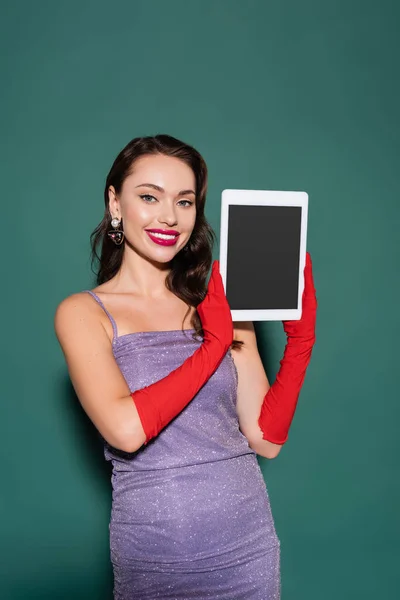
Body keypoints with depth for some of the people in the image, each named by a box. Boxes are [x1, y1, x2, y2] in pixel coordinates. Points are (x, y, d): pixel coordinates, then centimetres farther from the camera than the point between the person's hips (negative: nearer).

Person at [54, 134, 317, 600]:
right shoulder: (81, 312, -6)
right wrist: (215, 345, -15)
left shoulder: (221, 307, 3)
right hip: (154, 557, -3)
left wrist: (301, 337, -9)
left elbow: (266, 439, -1)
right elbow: (125, 429, -21)